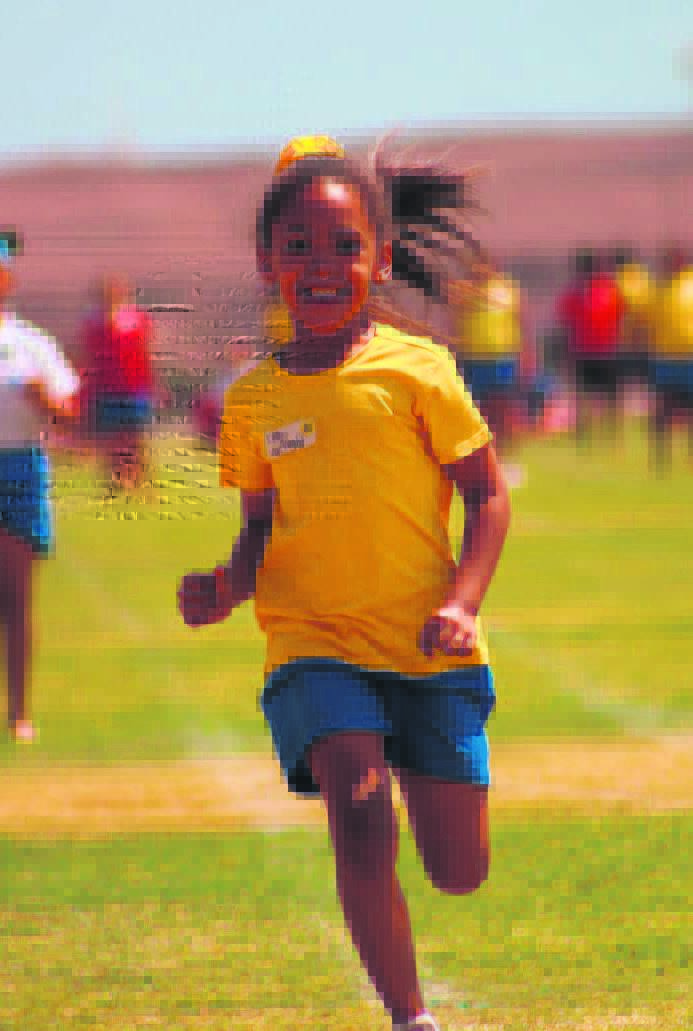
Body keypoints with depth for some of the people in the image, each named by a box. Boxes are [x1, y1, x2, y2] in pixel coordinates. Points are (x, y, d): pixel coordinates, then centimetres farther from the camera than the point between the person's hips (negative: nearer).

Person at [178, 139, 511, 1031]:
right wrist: (227, 588, -5)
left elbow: (487, 494, 1)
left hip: (429, 652, -1)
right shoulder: (254, 397, 6)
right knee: (361, 822, -23)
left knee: (458, 872, 0)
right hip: (314, 645, 1)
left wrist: (462, 602, -13)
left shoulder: (414, 370, -4)